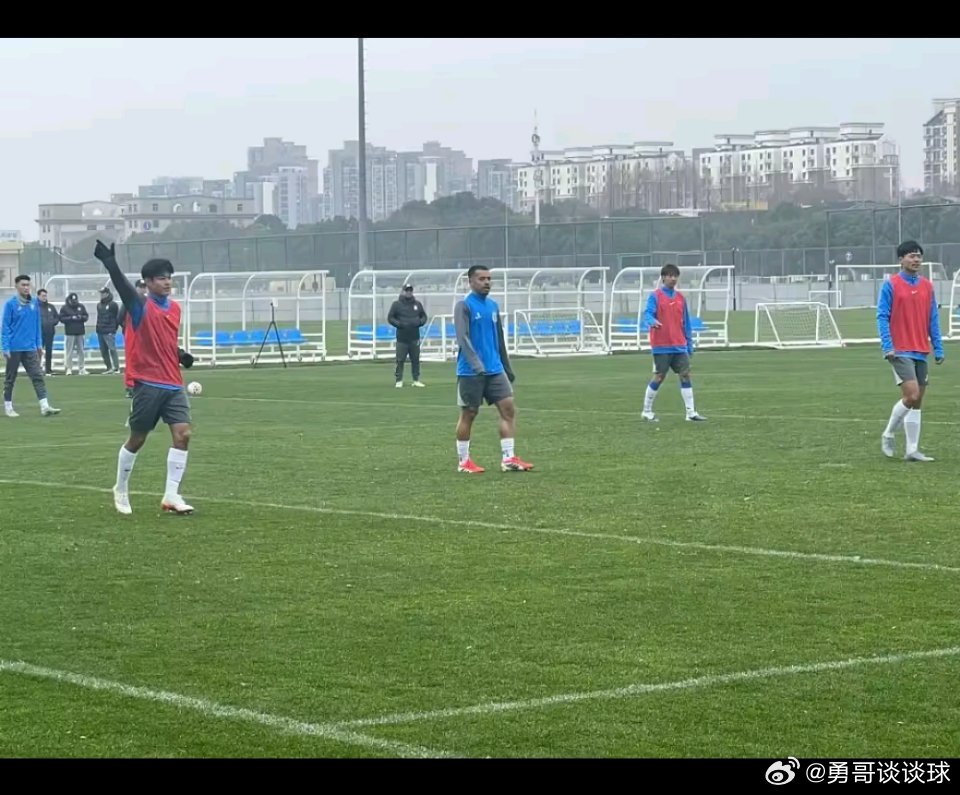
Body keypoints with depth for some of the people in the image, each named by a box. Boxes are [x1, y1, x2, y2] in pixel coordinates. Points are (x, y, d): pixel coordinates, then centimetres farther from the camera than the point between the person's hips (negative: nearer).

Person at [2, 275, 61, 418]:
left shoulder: (34, 303, 5)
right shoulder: (11, 304, -8)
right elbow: (5, 327, -7)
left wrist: (39, 344, 12)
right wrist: (5, 348, -10)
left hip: (30, 348, 4)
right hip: (14, 348, -4)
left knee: (38, 376, -5)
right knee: (10, 379, 7)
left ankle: (44, 406, -10)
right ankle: (8, 407, 18)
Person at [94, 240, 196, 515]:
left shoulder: (175, 308, 11)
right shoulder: (141, 305, -9)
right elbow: (123, 287, -30)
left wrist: (181, 355, 2)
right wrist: (110, 264, -48)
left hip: (173, 384, 5)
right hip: (147, 384, -5)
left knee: (183, 433, -9)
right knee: (137, 439, 6)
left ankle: (171, 496, -3)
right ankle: (121, 490, 27)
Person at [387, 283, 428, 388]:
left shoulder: (417, 304, 11)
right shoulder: (397, 304, 0)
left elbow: (424, 316, 18)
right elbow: (390, 318, 0)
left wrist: (420, 322, -4)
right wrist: (399, 324, -15)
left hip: (414, 338, 3)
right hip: (402, 338, -3)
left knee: (416, 359, 7)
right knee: (400, 360, -4)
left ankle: (416, 380, 14)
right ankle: (399, 381, 2)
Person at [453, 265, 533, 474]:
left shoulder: (493, 305, 12)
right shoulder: (464, 306, -9)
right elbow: (462, 337, -19)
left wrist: (507, 368, 21)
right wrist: (476, 364, -31)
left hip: (495, 370, 6)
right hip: (470, 372, -6)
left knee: (508, 408, -3)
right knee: (469, 414, 2)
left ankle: (508, 459, -1)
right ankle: (464, 462, 13)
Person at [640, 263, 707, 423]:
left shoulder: (680, 297, 12)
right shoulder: (655, 296, -4)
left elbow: (686, 323, 16)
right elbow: (647, 314, -18)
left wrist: (689, 344, 14)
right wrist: (652, 321, -41)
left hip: (679, 346, 5)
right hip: (661, 346, -5)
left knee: (685, 375, 0)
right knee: (659, 377, -1)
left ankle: (691, 413, 1)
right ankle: (647, 412, 12)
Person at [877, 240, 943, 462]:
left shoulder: (927, 286, 11)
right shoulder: (890, 285, -5)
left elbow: (933, 319, 14)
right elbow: (882, 317, -7)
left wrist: (938, 348, 8)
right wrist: (887, 346, -16)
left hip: (921, 352, 6)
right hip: (901, 351, -6)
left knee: (917, 400, 5)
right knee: (911, 395, -16)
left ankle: (912, 450, 7)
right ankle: (889, 435, 4)